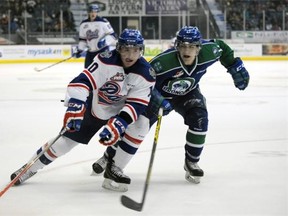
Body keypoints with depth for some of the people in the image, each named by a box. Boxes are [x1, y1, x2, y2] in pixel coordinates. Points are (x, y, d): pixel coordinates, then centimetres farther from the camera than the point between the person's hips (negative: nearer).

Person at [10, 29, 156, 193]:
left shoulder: (146, 74, -22)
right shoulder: (107, 60, -29)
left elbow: (136, 105, -25)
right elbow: (82, 81, -33)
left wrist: (118, 124, -38)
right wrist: (75, 107, -46)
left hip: (119, 111, 2)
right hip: (92, 106, -2)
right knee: (66, 139, 0)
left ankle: (114, 168, -2)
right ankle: (31, 167, 19)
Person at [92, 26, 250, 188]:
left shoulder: (208, 52, -27)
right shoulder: (164, 61, -39)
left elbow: (222, 47, -3)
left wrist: (235, 66, -5)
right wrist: (156, 99, -41)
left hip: (187, 93, 3)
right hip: (160, 93, -3)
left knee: (199, 119, -21)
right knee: (140, 124, -10)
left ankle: (191, 162, 0)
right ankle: (109, 157, 9)